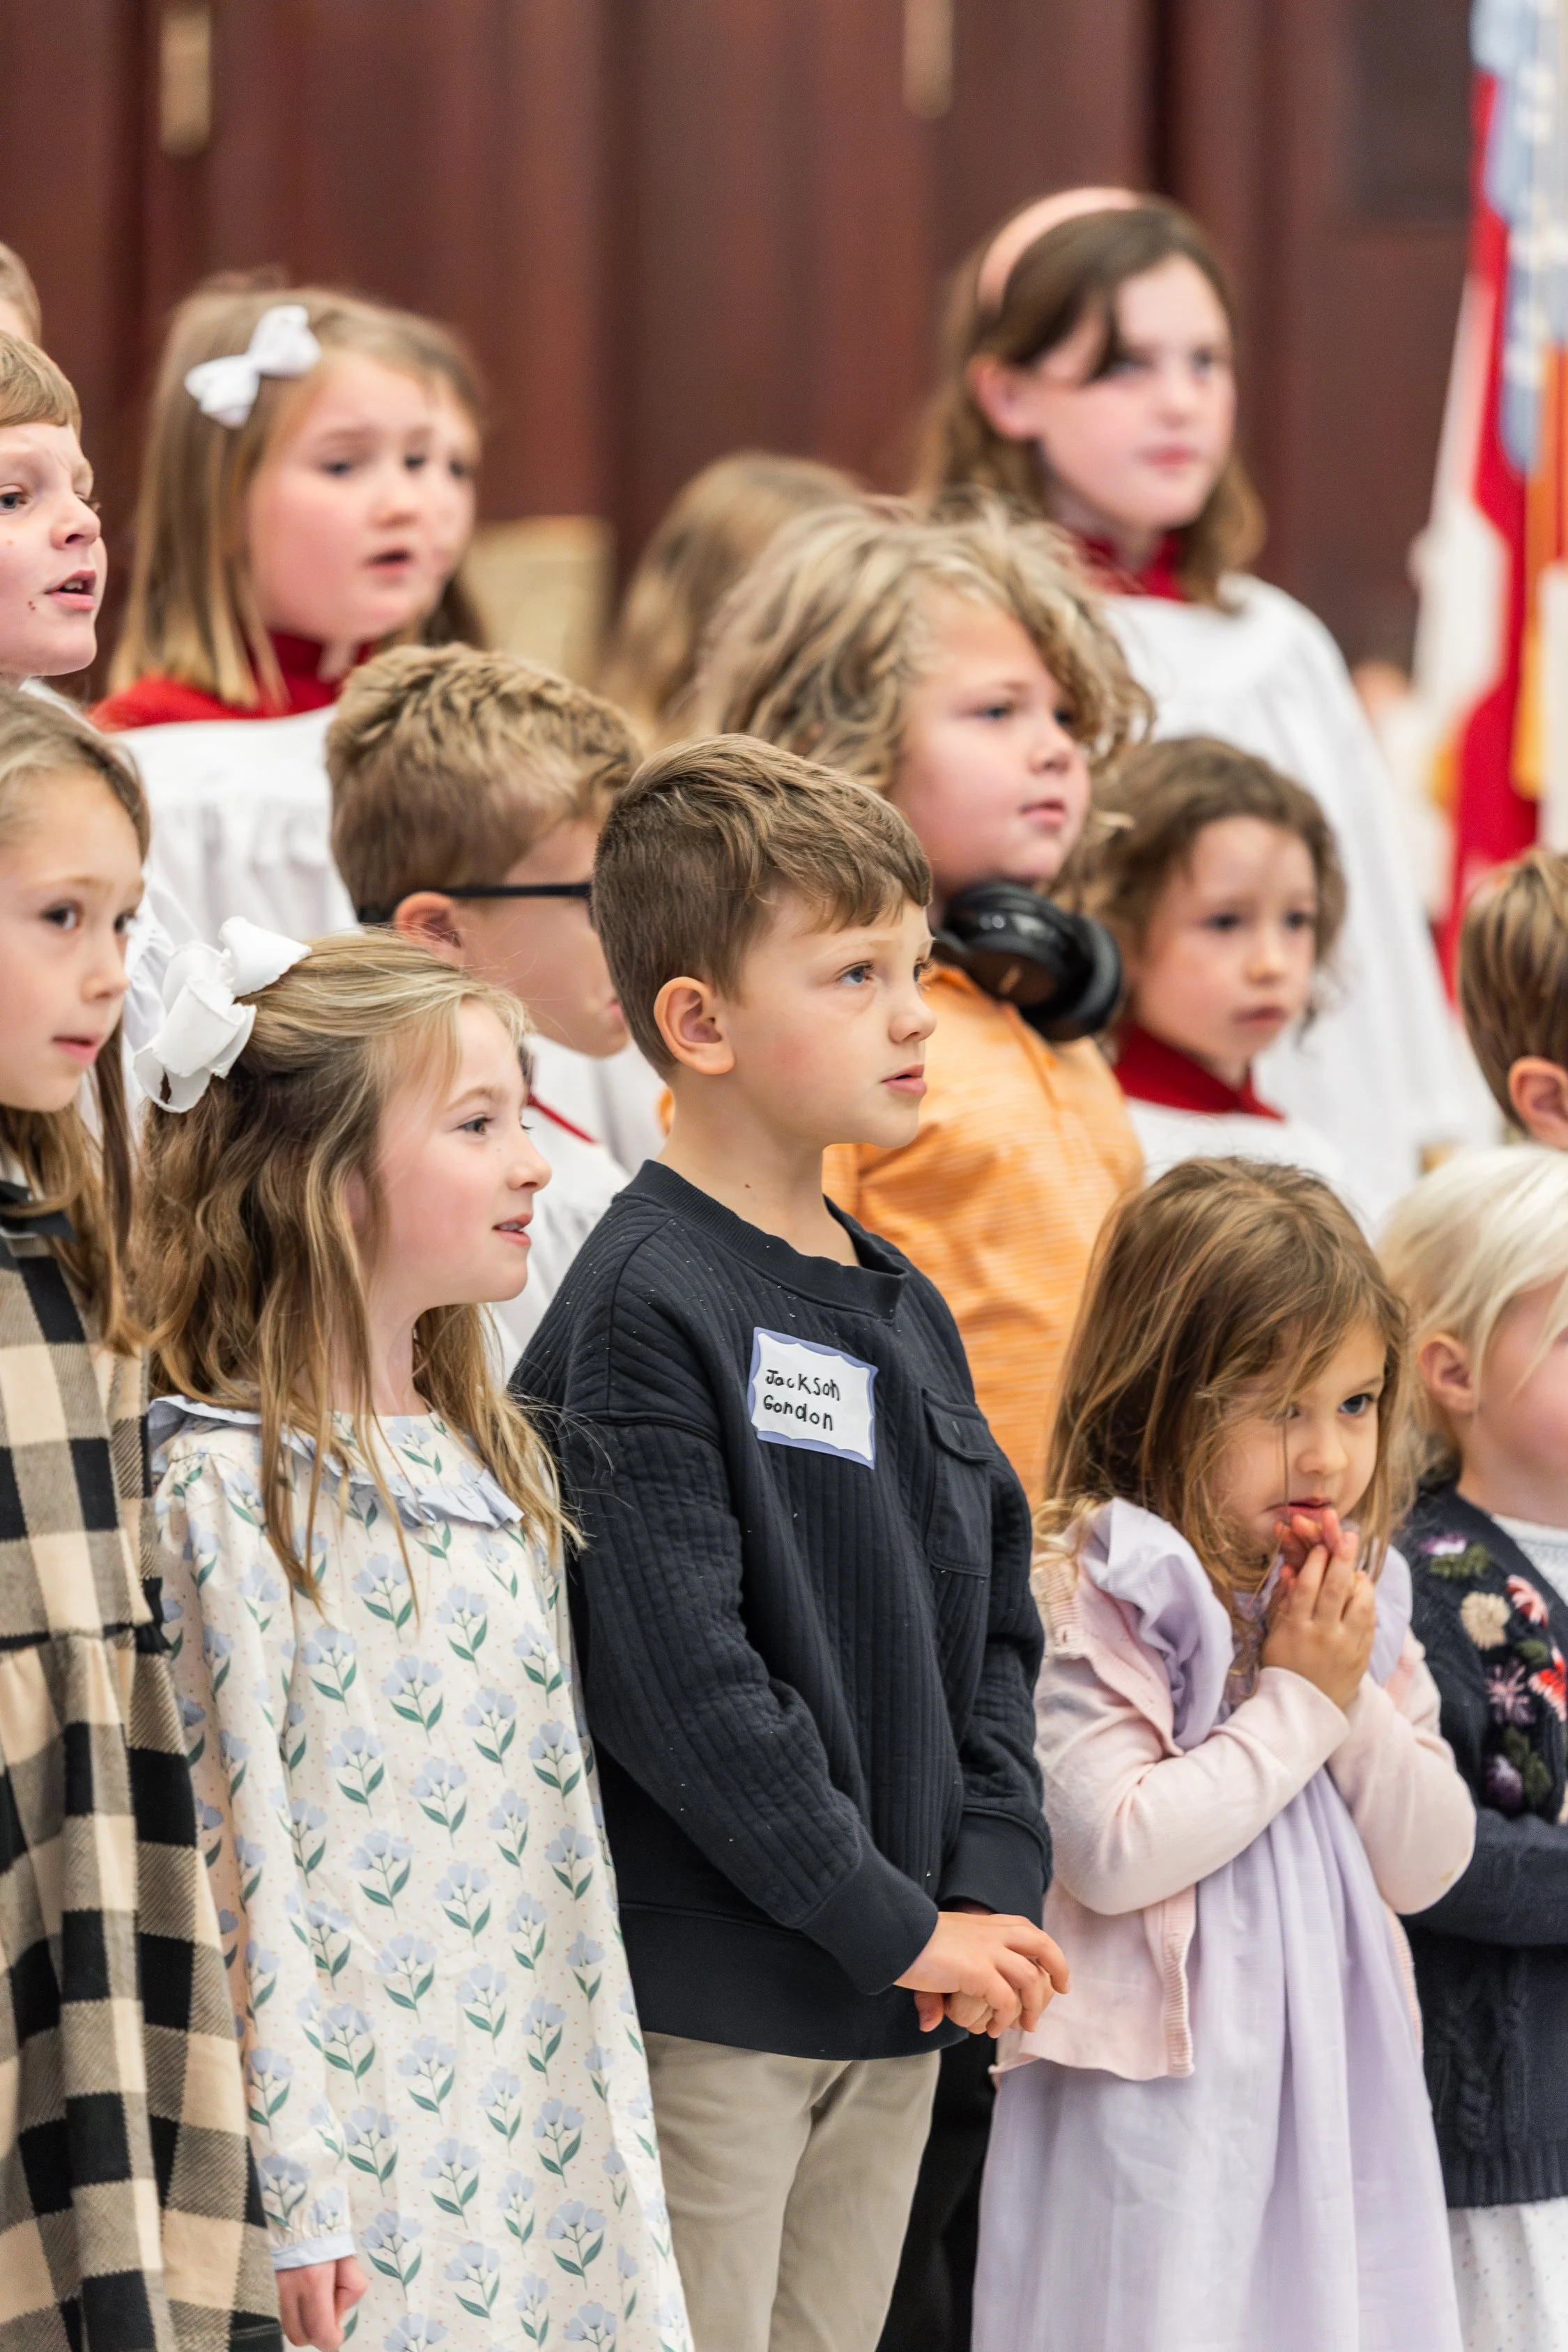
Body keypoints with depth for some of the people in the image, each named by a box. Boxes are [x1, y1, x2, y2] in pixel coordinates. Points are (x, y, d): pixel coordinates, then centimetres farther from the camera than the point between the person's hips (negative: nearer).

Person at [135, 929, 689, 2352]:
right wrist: (293, 2195, -15)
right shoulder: (228, 1486, -12)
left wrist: (616, 2115, 14)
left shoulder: (500, 1462, 12)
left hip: (549, 2115, 7)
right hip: (367, 2122, -7)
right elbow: (238, 1860, -13)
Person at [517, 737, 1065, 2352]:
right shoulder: (645, 1309, -13)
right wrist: (898, 1925, -15)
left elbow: (993, 1627, 16)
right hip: (707, 2000, -8)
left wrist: (991, 1891, -1)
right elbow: (674, 1675, -19)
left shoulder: (903, 1310, 14)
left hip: (898, 2001, 8)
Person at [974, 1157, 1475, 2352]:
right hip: (1159, 2098, -6)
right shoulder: (1091, 1595, -11)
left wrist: (1356, 1700, -7)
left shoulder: (1363, 1600, 10)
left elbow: (1430, 1863, 8)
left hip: (1342, 2080, 6)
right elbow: (1116, 1850, -21)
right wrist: (1295, 1706, -15)